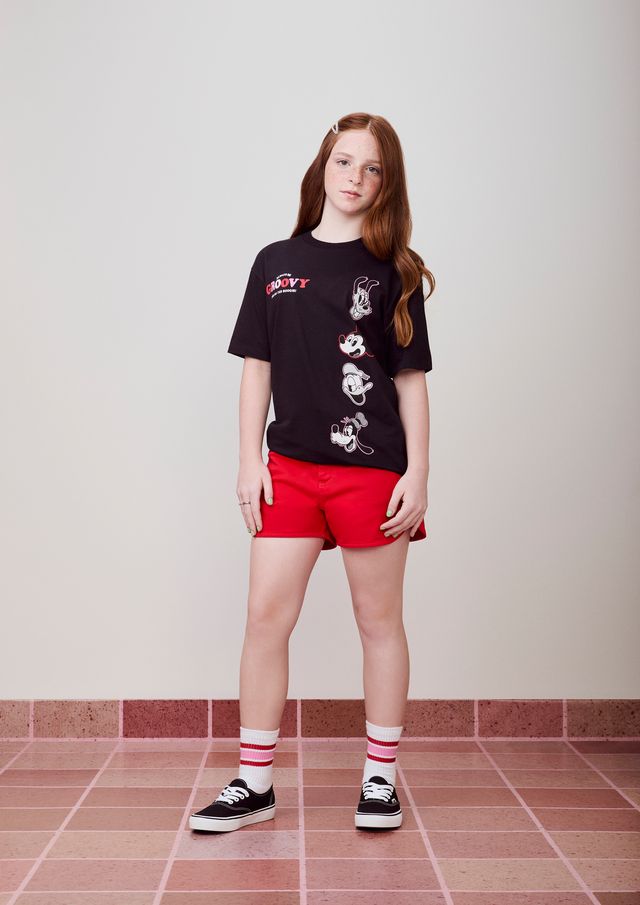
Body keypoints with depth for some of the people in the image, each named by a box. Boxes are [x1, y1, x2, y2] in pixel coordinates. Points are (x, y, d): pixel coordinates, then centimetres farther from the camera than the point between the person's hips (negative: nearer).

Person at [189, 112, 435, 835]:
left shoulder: (393, 271, 5)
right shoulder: (276, 262, 10)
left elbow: (411, 380, 3)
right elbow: (257, 368, 10)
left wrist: (417, 474, -4)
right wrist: (250, 463, 3)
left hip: (373, 469, -2)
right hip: (291, 467, 2)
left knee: (379, 620, 6)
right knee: (266, 615, 0)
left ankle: (380, 779, 19)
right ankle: (254, 783, 11)